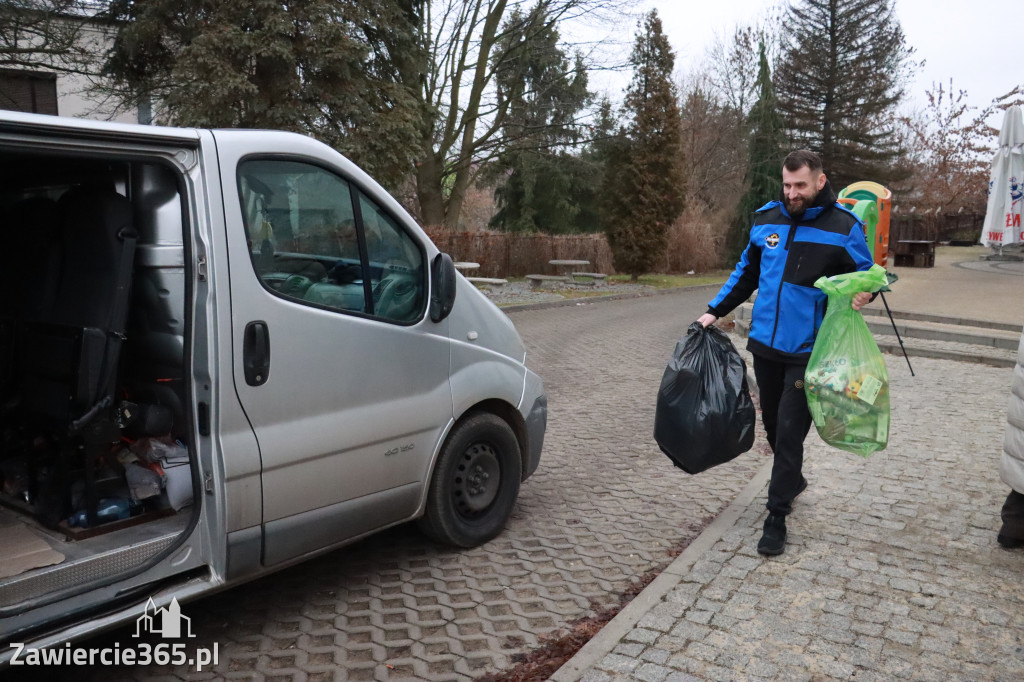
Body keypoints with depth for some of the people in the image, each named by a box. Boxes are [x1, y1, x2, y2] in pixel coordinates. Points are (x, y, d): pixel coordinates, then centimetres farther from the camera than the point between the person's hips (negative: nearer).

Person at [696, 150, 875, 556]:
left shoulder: (844, 227, -6)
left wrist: (863, 293, -21)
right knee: (773, 424, 17)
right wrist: (715, 310, 12)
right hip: (765, 344, 5)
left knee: (789, 432, -4)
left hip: (807, 351, -5)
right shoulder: (765, 220, 7)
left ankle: (776, 518, 6)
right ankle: (793, 480, 42)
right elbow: (746, 273, 19)